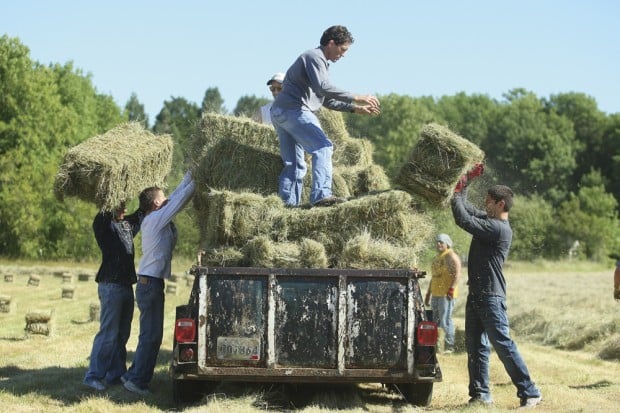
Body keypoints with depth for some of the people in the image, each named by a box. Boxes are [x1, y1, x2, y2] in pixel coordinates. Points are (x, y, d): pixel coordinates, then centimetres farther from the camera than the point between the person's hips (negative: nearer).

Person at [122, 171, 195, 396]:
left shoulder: (155, 220, 14)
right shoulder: (156, 219, -11)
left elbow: (177, 196, 19)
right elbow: (180, 199, -10)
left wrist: (190, 175, 19)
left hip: (149, 283, 10)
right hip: (151, 283, -10)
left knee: (151, 334, 14)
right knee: (151, 335, -8)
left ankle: (133, 375, 19)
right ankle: (138, 379, -6)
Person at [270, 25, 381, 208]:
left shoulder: (319, 61, 27)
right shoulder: (314, 56, -5)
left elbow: (327, 101, 28)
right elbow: (324, 88, -20)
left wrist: (355, 109, 20)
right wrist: (356, 98, -20)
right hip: (294, 110, -11)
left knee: (294, 164, 9)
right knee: (323, 147, -15)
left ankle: (289, 203, 6)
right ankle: (321, 195, -25)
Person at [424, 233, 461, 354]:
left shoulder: (451, 256, -6)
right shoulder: (436, 257, 22)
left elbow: (457, 274, -16)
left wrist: (452, 289, -25)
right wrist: (428, 294, 26)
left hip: (446, 294, -9)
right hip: (436, 294, 9)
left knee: (445, 321, -11)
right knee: (435, 320, 9)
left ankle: (449, 346, -8)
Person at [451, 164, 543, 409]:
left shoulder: (499, 228, -17)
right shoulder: (487, 220, 12)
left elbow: (463, 220, -22)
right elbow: (465, 208, 23)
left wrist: (456, 194, -9)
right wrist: (467, 180, 14)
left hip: (491, 297, -10)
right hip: (476, 295, 10)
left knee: (503, 345, -10)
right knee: (475, 346, 10)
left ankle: (530, 393, -7)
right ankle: (480, 394, 15)